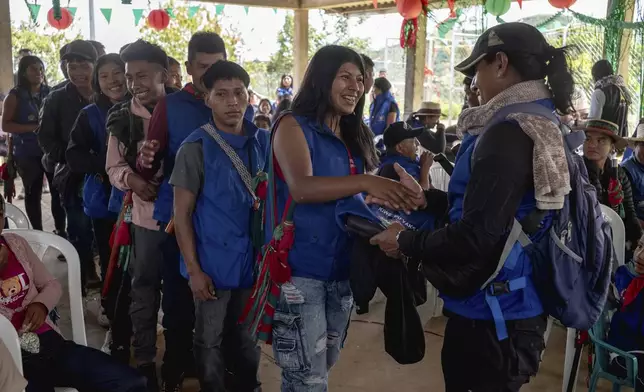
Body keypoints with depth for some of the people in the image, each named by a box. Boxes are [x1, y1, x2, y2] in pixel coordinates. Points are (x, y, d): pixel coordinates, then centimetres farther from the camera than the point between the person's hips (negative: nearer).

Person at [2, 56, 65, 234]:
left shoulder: (50, 93, 6)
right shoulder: (15, 96, -1)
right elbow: (6, 125, -5)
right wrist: (33, 127, -17)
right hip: (27, 154, -2)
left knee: (59, 190, -1)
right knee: (33, 193, 5)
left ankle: (61, 230, 11)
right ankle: (38, 233, 14)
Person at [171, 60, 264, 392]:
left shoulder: (263, 141, 1)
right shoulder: (196, 147, -11)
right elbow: (182, 212, -9)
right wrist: (193, 269, -12)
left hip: (253, 259, 4)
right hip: (213, 262, -4)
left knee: (248, 338, 20)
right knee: (210, 341, 12)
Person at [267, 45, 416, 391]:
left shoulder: (355, 136, 11)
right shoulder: (293, 126, -8)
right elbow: (301, 188, -26)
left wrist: (401, 194, -4)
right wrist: (365, 183, -36)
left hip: (342, 270, 7)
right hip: (300, 270, -7)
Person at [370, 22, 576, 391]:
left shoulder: (507, 133, -23)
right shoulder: (543, 128, 8)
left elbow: (475, 238, -27)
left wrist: (405, 241, -12)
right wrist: (426, 198, 15)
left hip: (490, 315, -9)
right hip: (515, 308, 9)